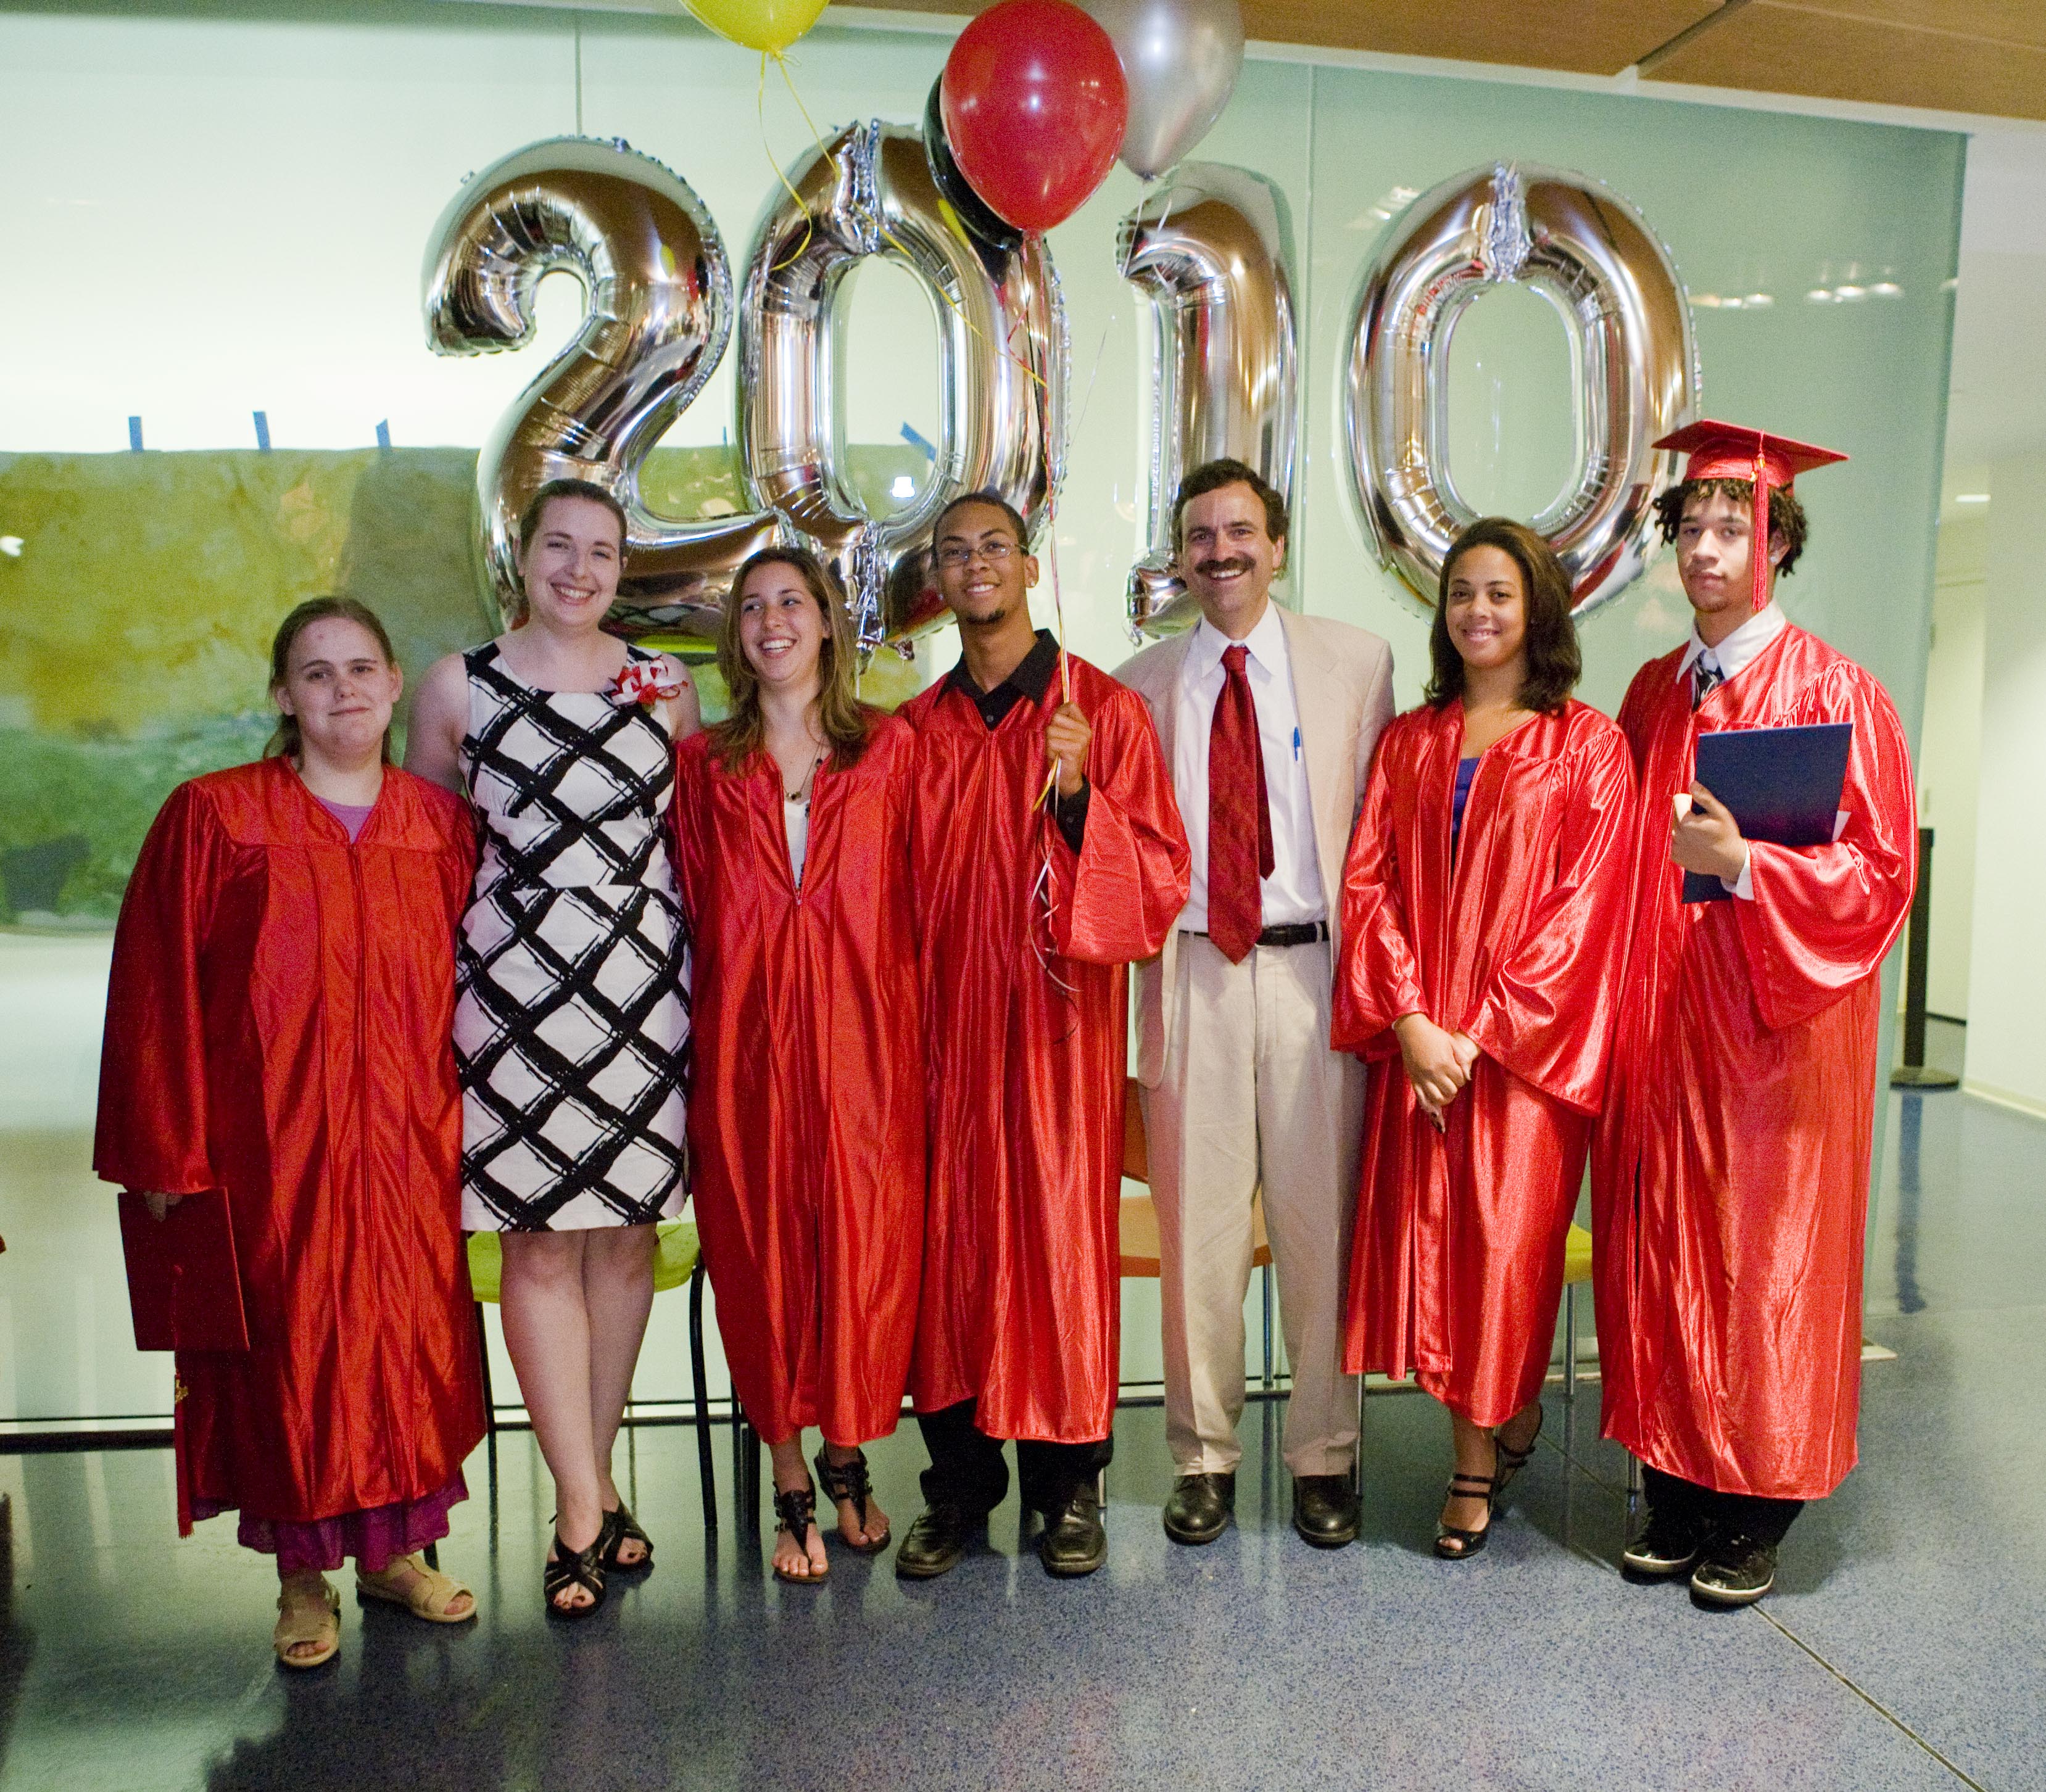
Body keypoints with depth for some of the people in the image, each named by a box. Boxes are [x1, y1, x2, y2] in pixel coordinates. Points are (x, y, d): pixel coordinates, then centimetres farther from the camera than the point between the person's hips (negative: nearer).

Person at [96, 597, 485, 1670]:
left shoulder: (440, 825, 5)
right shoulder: (211, 818, -3)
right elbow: (159, 993, -4)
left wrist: (470, 1126, 2)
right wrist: (169, 1156, -7)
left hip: (409, 1144, 3)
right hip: (268, 1147, -2)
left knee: (409, 1337, 9)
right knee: (287, 1346, 6)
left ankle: (396, 1549, 28)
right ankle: (304, 1575, 24)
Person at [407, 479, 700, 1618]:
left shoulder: (667, 688, 9)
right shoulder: (458, 687, 6)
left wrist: (698, 966, 9)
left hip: (644, 979, 2)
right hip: (516, 980, -1)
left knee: (628, 1233, 6)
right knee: (541, 1243, -1)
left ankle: (597, 1477, 23)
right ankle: (583, 1511, 10)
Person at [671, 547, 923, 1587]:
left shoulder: (888, 749, 6)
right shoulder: (704, 764, 9)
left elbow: (911, 904, 4)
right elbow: (692, 915, 7)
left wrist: (913, 1036, -3)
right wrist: (697, 1051, 0)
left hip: (861, 1033, 0)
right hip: (745, 1040, 1)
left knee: (863, 1241, 3)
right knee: (760, 1250, 5)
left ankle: (848, 1454, 26)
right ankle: (791, 1485, 20)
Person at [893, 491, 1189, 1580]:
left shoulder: (1104, 711, 1)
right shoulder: (916, 731, 11)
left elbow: (1157, 877, -5)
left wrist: (1078, 795, -19)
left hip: (1060, 1018, -3)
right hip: (944, 1023, 3)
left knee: (1063, 1233, 2)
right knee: (952, 1235, 5)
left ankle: (1068, 1485, 18)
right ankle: (959, 1483, 20)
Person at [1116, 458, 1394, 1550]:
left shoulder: (1355, 662, 7)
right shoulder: (1139, 684, 10)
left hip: (1314, 965, -1)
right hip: (1192, 971, 1)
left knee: (1321, 1218, 5)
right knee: (1195, 1222, 5)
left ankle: (1325, 1457, 22)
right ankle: (1205, 1457, 21)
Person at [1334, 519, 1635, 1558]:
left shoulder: (1585, 746, 0)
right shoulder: (1410, 742, 10)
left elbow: (1584, 907, -7)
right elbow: (1368, 883, 3)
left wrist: (1482, 1031, -13)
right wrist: (1409, 1022, -9)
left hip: (1523, 1044, -3)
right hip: (1419, 1040, 3)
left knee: (1509, 1236, 2)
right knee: (1430, 1233, 4)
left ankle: (1506, 1420, 24)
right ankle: (1482, 1448, 21)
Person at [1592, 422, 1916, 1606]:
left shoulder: (1833, 694, -5)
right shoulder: (1653, 694, 11)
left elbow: (1881, 871, -10)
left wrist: (1743, 863, -24)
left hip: (1779, 1029, -5)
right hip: (1662, 1022, 5)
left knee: (1769, 1262, 3)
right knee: (1664, 1254, 8)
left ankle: (1760, 1517, 19)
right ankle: (1679, 1494, 23)